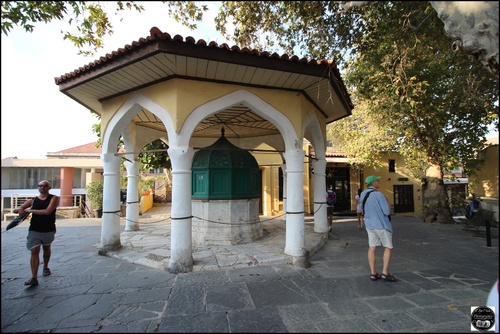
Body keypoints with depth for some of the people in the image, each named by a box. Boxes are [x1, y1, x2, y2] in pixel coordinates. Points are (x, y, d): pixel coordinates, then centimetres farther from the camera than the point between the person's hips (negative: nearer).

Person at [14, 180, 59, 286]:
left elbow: (47, 211, -21)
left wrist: (30, 210, -14)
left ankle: (45, 267, 41)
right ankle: (34, 278, -5)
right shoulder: (32, 200, 2)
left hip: (49, 230, -1)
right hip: (34, 230, 1)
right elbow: (16, 210, 7)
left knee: (46, 249, 19)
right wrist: (20, 210, -17)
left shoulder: (54, 198, -8)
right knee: (34, 251, -7)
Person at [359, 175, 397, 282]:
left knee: (372, 248, 8)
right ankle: (385, 273, 8)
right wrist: (386, 201, 1)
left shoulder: (363, 195, 3)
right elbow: (387, 211, -17)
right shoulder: (379, 195, -19)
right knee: (388, 248, 8)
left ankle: (373, 273, 13)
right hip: (381, 225, -6)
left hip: (369, 224, 6)